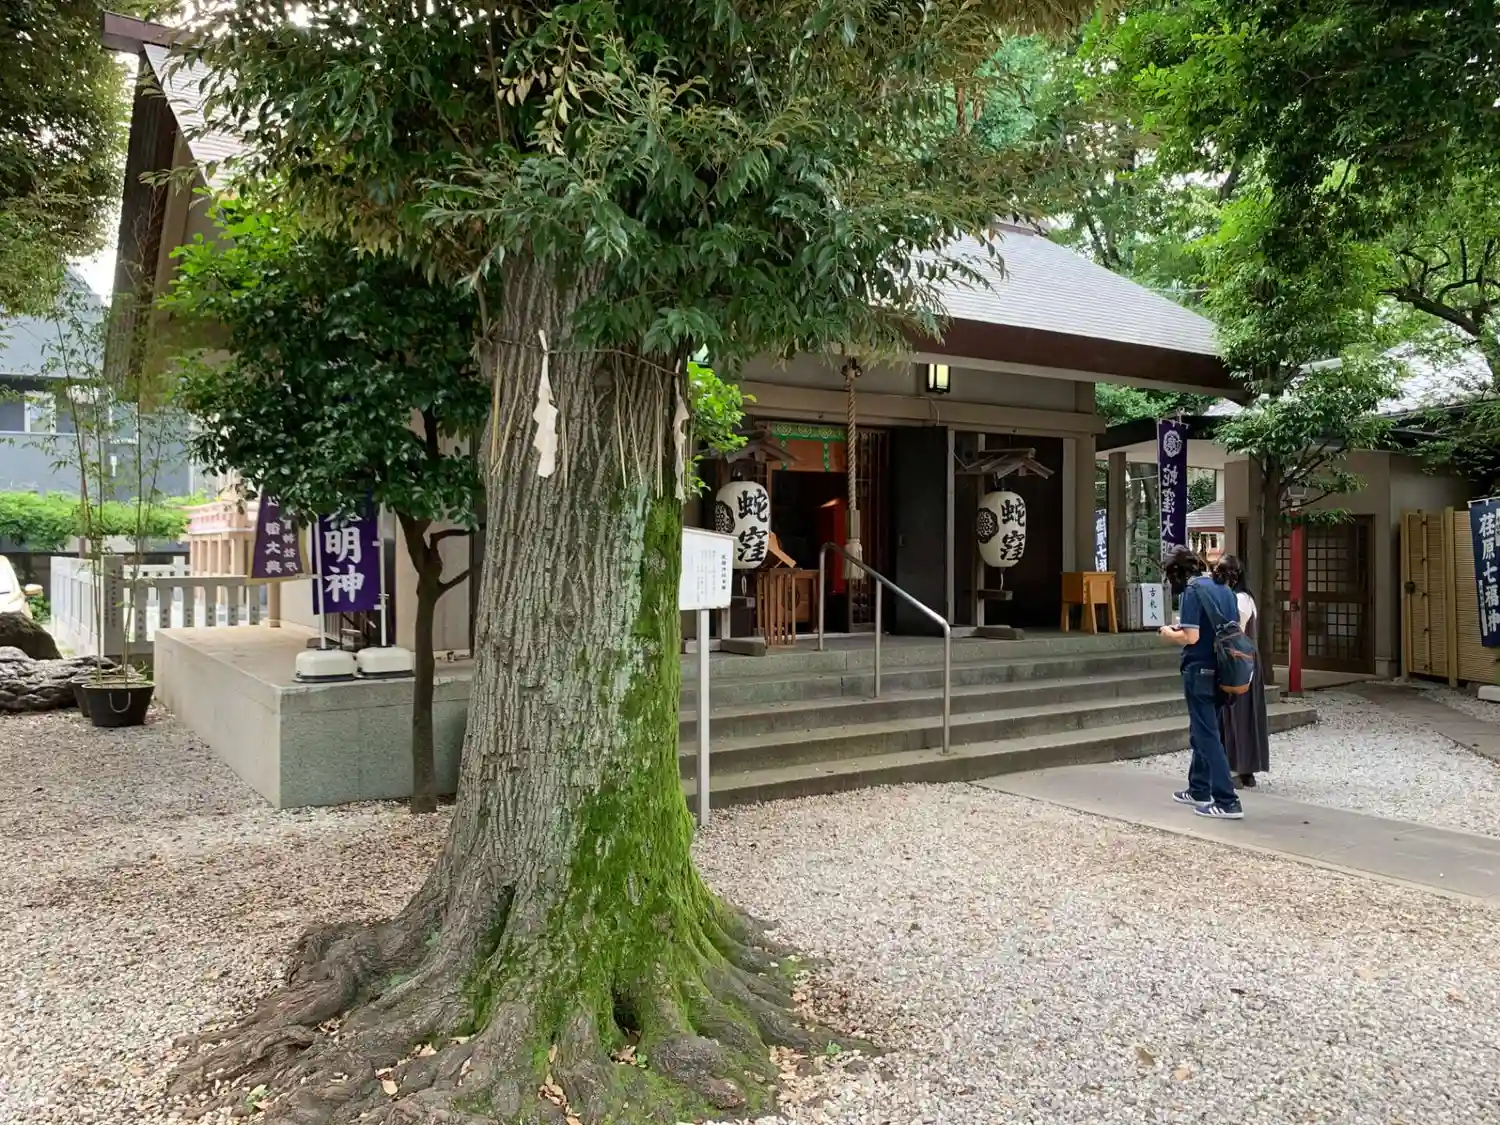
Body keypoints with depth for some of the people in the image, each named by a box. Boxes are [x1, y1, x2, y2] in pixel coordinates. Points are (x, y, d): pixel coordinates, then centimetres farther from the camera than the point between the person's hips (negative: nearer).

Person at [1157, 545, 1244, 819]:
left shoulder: (1193, 591, -14)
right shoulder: (1224, 589, 9)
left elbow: (1191, 637, -22)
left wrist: (1170, 634, -1)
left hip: (1200, 671, -8)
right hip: (1221, 670, 8)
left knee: (1207, 736, -3)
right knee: (1202, 732, 20)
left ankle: (1227, 802, -4)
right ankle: (1199, 790, 30)